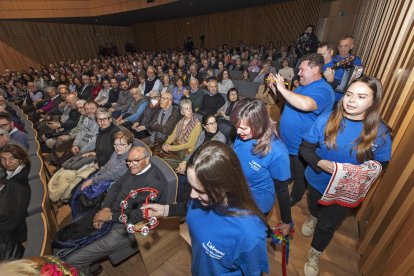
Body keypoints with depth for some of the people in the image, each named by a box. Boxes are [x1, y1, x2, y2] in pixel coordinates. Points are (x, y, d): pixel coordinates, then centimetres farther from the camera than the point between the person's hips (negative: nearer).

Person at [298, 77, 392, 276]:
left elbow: (381, 164, -7)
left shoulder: (380, 132, -19)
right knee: (314, 208, 31)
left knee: (327, 224, 18)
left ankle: (315, 255, 49)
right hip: (317, 180, 1)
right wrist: (320, 163, -32)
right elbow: (305, 147, -14)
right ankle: (313, 218, 71)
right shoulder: (326, 120, -20)